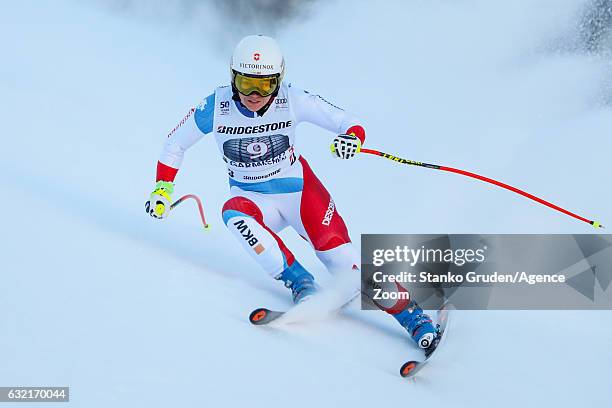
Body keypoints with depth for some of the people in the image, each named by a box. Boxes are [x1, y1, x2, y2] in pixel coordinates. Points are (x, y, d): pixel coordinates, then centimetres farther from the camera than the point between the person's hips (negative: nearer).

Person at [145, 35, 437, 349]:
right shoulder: (215, 108, -15)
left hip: (299, 188, -1)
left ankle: (411, 315, -8)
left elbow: (347, 122, -12)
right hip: (254, 199, 1)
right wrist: (163, 189, -3)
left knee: (339, 256, -16)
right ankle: (299, 282, -30)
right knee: (234, 214, -34)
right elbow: (175, 145, 2)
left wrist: (352, 138, -34)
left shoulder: (293, 101, -17)